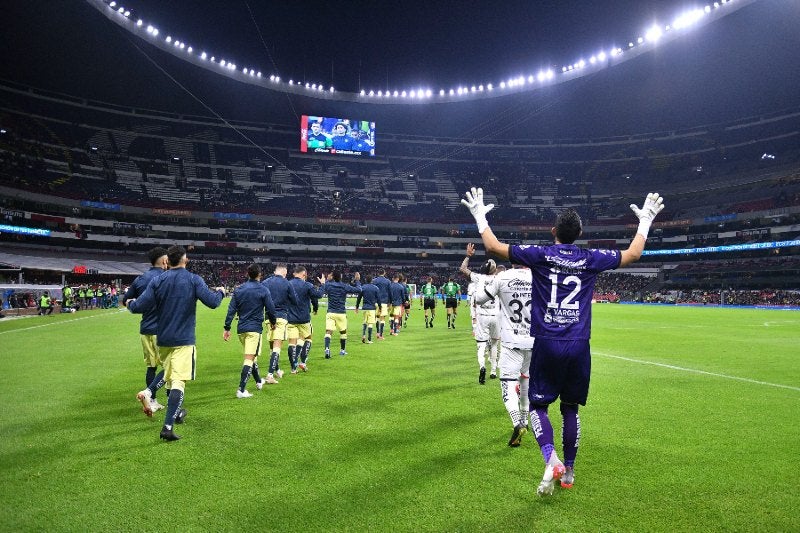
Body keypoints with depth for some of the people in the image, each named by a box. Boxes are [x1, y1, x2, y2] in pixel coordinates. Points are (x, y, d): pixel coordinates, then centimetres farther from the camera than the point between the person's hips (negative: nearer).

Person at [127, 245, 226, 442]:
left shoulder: (157, 281, 1)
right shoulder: (194, 280, -7)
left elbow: (139, 307, -4)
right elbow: (212, 302, -13)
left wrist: (130, 303, 18)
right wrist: (220, 292, 8)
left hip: (162, 339, 4)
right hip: (183, 340, -4)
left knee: (170, 377, 23)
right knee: (178, 382, -7)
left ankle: (176, 412, 37)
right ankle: (167, 427, -16)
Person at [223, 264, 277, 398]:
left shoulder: (239, 289, 5)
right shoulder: (263, 290, -6)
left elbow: (231, 310, 2)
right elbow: (270, 309, -4)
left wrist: (227, 328, 5)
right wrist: (273, 322, 15)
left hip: (241, 329, 5)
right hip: (255, 328, -5)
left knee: (251, 356, 21)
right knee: (249, 358, -6)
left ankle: (259, 381, 38)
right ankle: (241, 390, -13)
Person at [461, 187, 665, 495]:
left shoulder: (540, 255, -4)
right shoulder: (591, 259, 3)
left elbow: (492, 247, -2)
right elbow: (633, 254, 18)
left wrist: (479, 215, 12)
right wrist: (645, 220, 32)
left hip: (546, 345, -2)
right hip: (579, 347, 3)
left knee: (538, 406, 7)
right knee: (570, 408, 16)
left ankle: (551, 459, -16)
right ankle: (569, 470, 24)